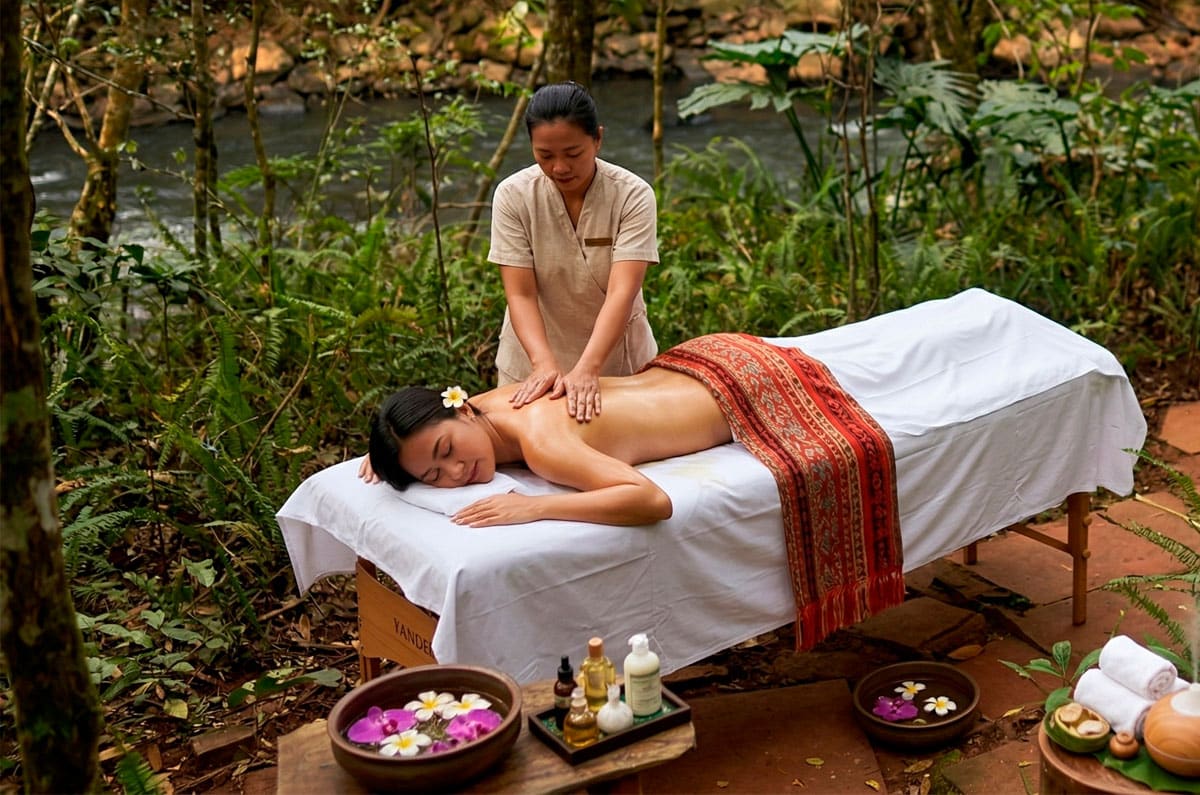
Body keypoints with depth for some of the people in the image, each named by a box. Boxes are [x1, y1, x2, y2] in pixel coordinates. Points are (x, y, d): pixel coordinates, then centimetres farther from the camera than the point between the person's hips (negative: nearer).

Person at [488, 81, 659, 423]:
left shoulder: (633, 195, -19)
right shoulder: (512, 195, -15)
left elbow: (622, 293, -27)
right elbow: (520, 294, -19)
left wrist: (586, 369, -40)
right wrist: (545, 363, -35)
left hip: (616, 356, 0)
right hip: (534, 359, 1)